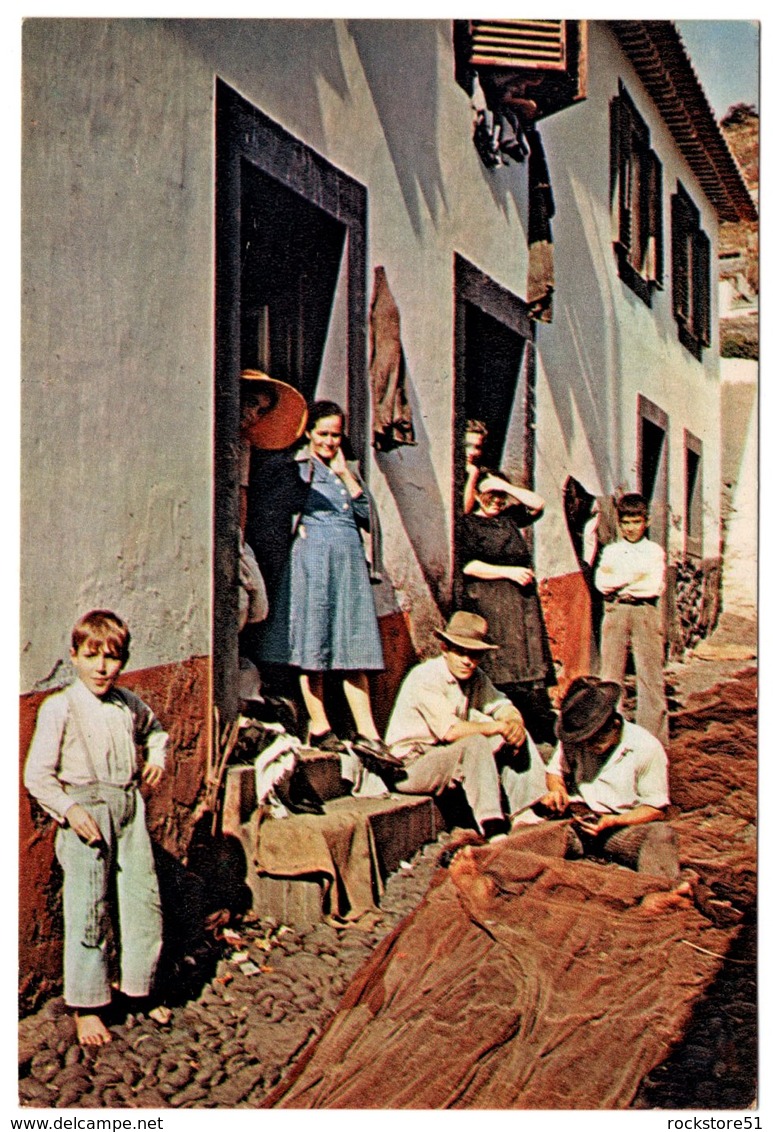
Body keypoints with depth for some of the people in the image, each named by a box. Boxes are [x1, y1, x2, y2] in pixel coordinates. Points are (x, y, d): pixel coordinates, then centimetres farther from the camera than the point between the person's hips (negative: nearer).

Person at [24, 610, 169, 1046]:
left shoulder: (131, 704, 5)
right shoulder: (59, 709, -9)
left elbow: (154, 729, 29)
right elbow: (38, 774, -9)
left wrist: (157, 758, 9)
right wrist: (69, 809, -20)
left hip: (129, 808, 5)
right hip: (85, 813, -5)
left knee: (144, 901, 9)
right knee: (88, 910, 2)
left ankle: (140, 989, 29)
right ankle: (86, 1006, 19)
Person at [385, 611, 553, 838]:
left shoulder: (476, 677, 3)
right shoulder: (425, 678, -21)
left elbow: (505, 708, 2)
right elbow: (451, 731, -29)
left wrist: (516, 724, -22)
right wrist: (498, 727, -20)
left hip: (450, 756, 8)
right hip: (411, 766, -8)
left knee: (515, 735, 0)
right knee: (476, 743, -31)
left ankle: (523, 813, -7)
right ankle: (493, 830, -32)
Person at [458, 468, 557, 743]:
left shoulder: (510, 517, 18)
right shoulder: (468, 523, 3)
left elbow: (538, 504, 6)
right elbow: (468, 565, -7)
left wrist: (507, 487, 1)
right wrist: (507, 571, -10)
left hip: (522, 598, 5)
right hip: (488, 602, -4)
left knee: (531, 660, -2)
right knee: (497, 668, -8)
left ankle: (544, 731, -3)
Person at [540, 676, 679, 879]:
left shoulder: (647, 748, -8)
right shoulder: (574, 739, 2)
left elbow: (655, 809, -2)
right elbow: (555, 771, 18)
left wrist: (614, 822, -18)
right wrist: (557, 790, -7)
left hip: (624, 825, -2)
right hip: (576, 821, 3)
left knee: (660, 834, -35)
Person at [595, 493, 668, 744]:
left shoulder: (655, 551, 8)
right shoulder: (610, 551, 14)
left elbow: (655, 587, -7)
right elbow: (601, 582, -2)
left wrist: (618, 584, -4)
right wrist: (635, 578, -8)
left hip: (645, 613, -2)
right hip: (615, 613, 2)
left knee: (650, 675, -4)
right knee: (611, 675, 3)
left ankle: (654, 737, -1)